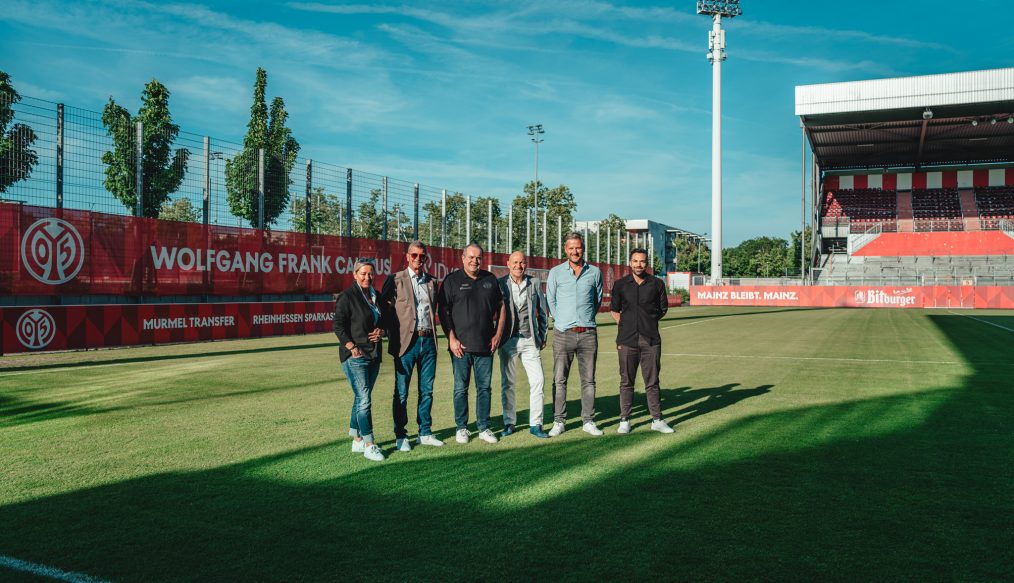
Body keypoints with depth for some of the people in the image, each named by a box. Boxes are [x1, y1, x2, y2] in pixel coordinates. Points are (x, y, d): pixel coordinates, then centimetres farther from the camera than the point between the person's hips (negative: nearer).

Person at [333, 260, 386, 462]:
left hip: (374, 354, 7)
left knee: (361, 398, 13)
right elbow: (338, 325, -10)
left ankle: (357, 440, 21)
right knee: (364, 400, -9)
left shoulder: (376, 296, 13)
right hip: (355, 356, -7)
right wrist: (352, 348, -17)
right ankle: (369, 445, -5)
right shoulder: (347, 296, -8)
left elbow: (383, 320, 23)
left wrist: (381, 330, 1)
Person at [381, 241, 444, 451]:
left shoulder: (432, 282, 13)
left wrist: (431, 331, 10)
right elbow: (386, 310, -4)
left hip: (428, 341, 4)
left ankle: (425, 433, 20)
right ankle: (400, 437, 12)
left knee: (427, 391, 10)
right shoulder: (395, 280, -1)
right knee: (401, 392, 2)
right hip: (406, 341, -4)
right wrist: (394, 337, -11)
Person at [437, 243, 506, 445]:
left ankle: (483, 428, 16)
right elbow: (443, 311, -2)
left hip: (485, 344, 3)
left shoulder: (490, 279, 10)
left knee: (484, 387, 7)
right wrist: (452, 339, -9)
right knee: (461, 388, 5)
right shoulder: (452, 280, 0)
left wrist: (498, 334, 7)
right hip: (461, 345, -3)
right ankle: (461, 428, 16)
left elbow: (500, 306, 16)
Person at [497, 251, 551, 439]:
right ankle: (509, 423, 17)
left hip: (530, 340, 1)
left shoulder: (535, 283, 6)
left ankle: (535, 424, 5)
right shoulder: (500, 284, 0)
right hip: (508, 340, -1)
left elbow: (542, 311, 13)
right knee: (507, 383, 5)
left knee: (538, 380, -4)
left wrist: (542, 336, 10)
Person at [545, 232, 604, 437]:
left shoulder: (594, 272, 6)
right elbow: (550, 300, 10)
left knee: (588, 380, 6)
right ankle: (558, 421, 8)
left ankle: (588, 421, 14)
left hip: (588, 334, 1)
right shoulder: (556, 272, 2)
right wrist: (561, 320, 10)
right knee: (559, 380, 0)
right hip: (563, 333, -1)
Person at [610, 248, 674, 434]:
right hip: (627, 340, 0)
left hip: (651, 340, 0)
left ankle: (657, 420, 12)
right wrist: (625, 326, 7)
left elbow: (663, 309, 16)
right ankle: (624, 420, 11)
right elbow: (614, 309, 15)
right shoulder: (620, 284, 5)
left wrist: (649, 321, 10)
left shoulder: (657, 284, 4)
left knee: (652, 382, 5)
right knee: (626, 382, 4)